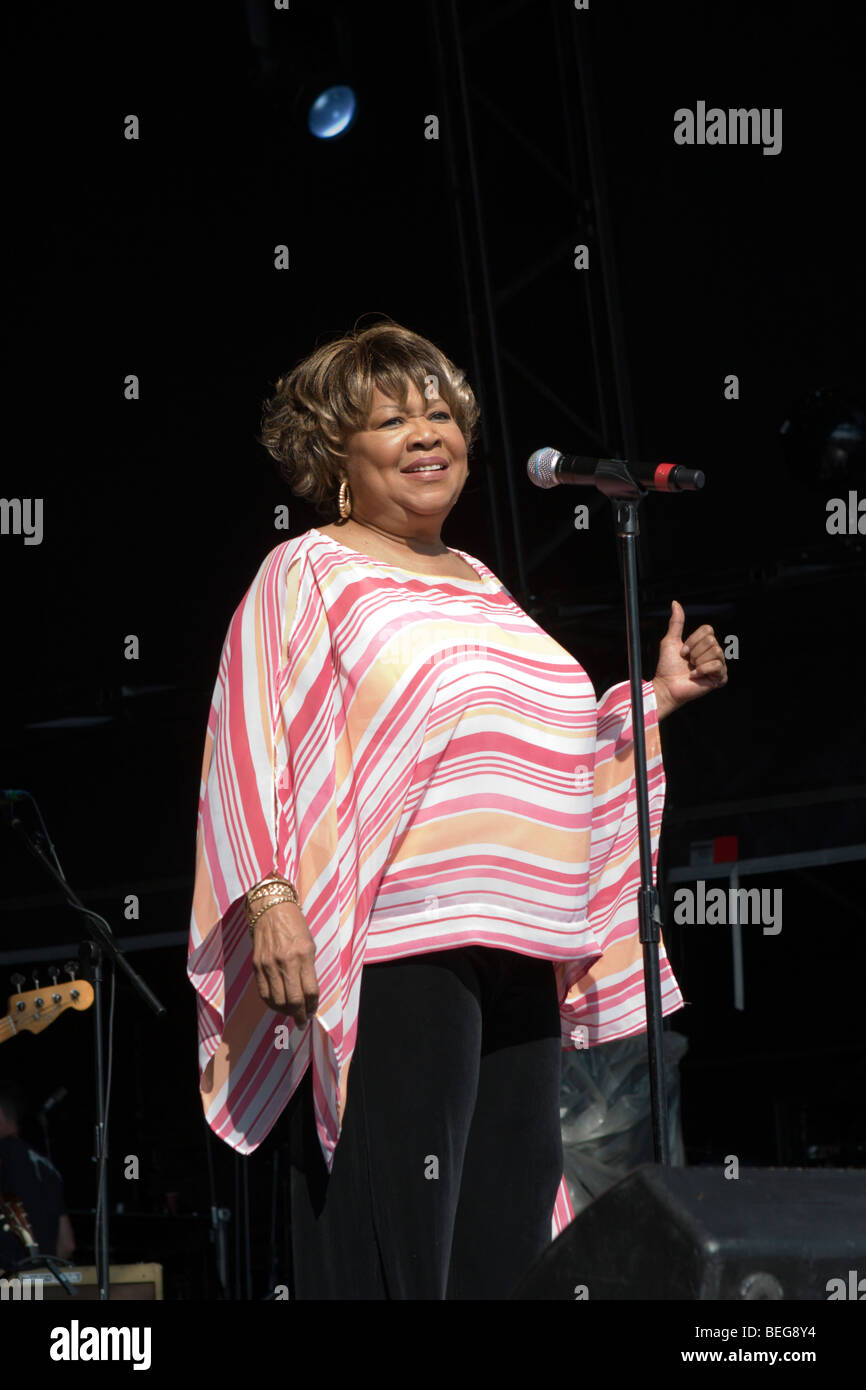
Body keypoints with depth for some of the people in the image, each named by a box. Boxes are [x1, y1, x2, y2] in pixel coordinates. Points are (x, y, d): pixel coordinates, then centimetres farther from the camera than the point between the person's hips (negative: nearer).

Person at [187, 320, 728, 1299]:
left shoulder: (481, 587, 23)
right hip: (388, 956, -7)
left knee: (505, 1243, 7)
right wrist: (271, 894, -20)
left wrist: (657, 693, 22)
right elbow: (250, 747, -8)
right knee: (388, 1237, -11)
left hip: (518, 959, 8)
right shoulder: (306, 576, 2)